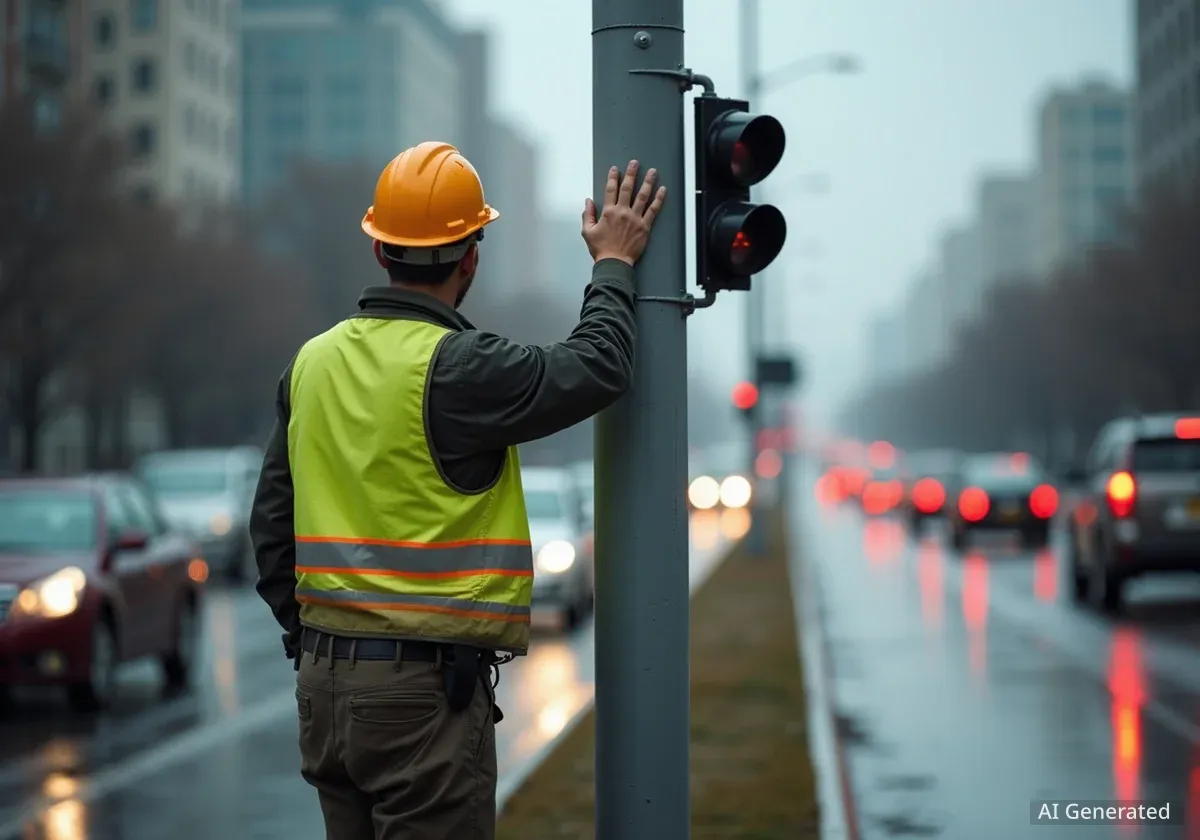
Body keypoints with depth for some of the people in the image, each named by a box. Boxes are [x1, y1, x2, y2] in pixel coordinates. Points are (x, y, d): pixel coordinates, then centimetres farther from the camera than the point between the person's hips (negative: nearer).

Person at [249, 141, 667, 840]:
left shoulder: (314, 362, 7)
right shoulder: (453, 368, -16)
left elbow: (273, 521, 12)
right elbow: (596, 370, -10)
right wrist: (614, 265, 5)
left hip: (324, 679, 7)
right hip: (425, 685, -7)